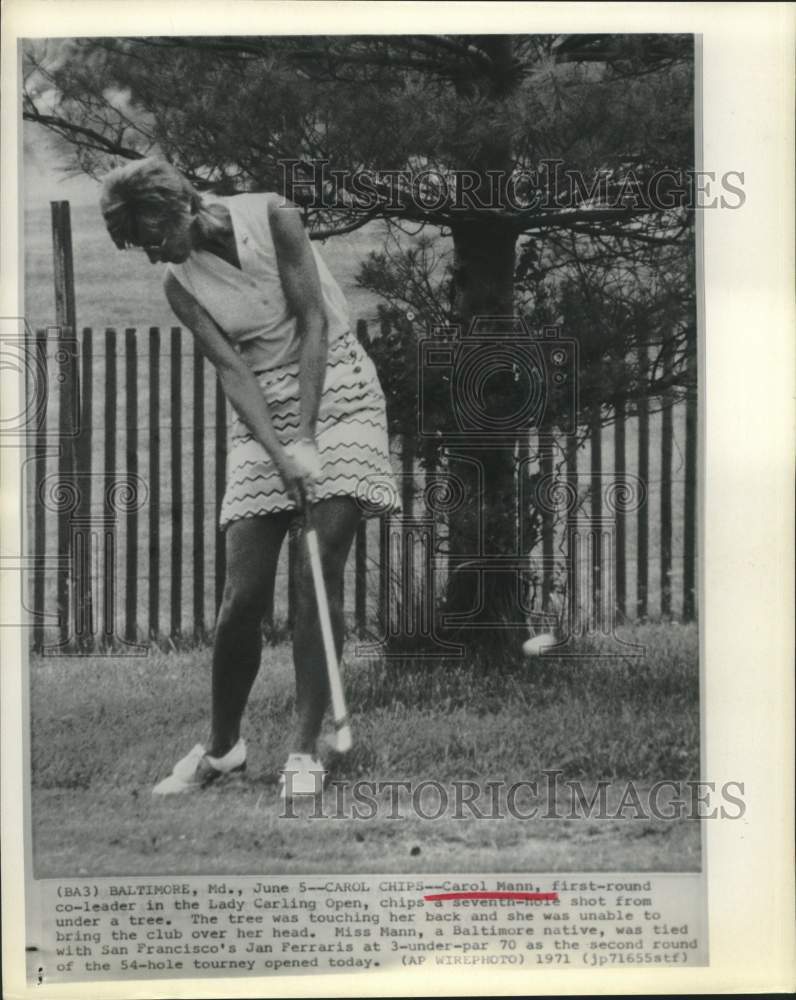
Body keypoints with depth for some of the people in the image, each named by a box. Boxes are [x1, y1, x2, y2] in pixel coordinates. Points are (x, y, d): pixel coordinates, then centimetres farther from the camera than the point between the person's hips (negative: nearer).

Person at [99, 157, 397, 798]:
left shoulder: (271, 217, -9)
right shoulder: (180, 284, -1)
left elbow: (313, 323, -13)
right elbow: (232, 369, -10)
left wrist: (305, 438, -20)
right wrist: (281, 454, -25)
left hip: (334, 390, -2)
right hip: (263, 414, 3)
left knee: (319, 574, -13)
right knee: (244, 593, -4)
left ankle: (306, 751, -6)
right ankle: (221, 747, 15)